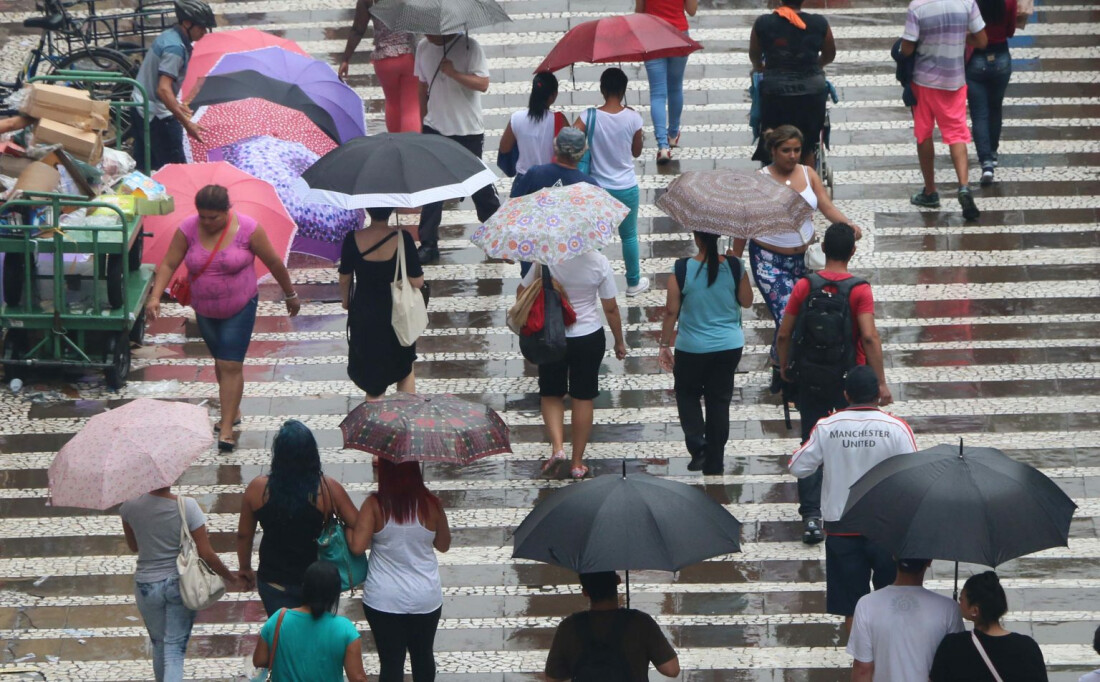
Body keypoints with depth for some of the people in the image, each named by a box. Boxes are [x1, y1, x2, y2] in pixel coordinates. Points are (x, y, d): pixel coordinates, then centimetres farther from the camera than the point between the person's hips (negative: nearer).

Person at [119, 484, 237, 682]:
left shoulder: (131, 506, -12)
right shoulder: (187, 507, -18)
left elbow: (133, 546, 5)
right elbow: (206, 554, -12)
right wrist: (229, 577, 4)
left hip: (147, 585, 2)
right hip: (180, 584, -2)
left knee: (159, 645, 22)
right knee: (175, 650, 2)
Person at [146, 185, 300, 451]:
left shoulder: (248, 229, -17)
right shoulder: (188, 229, -11)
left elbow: (274, 262, -6)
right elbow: (168, 264, -10)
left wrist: (290, 295, 4)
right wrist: (155, 297, -23)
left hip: (240, 309, -4)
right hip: (204, 310, 4)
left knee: (230, 365, -10)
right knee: (221, 362, 18)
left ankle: (227, 429, -10)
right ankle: (232, 411, 37)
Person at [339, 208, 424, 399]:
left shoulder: (353, 240, -16)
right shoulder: (402, 239, -21)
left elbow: (345, 278, -2)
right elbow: (417, 281, -17)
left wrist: (345, 299, 18)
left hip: (364, 316, 1)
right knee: (405, 368, 24)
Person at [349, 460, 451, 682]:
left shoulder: (375, 505, -15)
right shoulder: (430, 504, -9)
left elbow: (357, 546, -19)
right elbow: (443, 545, 4)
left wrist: (347, 531, 1)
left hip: (384, 600, -2)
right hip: (425, 597, 2)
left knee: (391, 661, 4)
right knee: (423, 655, 20)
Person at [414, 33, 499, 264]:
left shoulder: (468, 47, -14)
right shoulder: (423, 48, 3)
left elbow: (482, 84, -19)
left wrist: (453, 73, -31)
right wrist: (423, 121, 14)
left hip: (467, 131, -4)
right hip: (435, 129, 4)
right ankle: (428, 244, 4)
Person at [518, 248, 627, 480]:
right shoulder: (599, 262, -14)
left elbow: (522, 291, -4)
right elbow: (611, 308, -7)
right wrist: (619, 341, 8)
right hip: (589, 338, 0)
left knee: (551, 395, 17)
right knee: (583, 398, 12)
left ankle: (557, 447, -5)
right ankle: (577, 463, 17)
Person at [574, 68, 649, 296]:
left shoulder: (590, 117, -17)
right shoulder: (632, 118, -15)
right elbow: (637, 152, -1)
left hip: (597, 189, 0)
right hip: (627, 188, 0)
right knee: (629, 236, 19)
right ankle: (634, 282, 32)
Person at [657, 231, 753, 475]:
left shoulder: (683, 269, -16)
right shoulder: (734, 267, -11)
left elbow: (671, 311, -11)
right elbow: (746, 301, 3)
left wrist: (664, 345, 0)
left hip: (693, 347, -2)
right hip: (729, 346, 2)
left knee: (687, 393, 20)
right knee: (719, 400, 13)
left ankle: (697, 446, 0)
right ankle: (713, 466, 18)